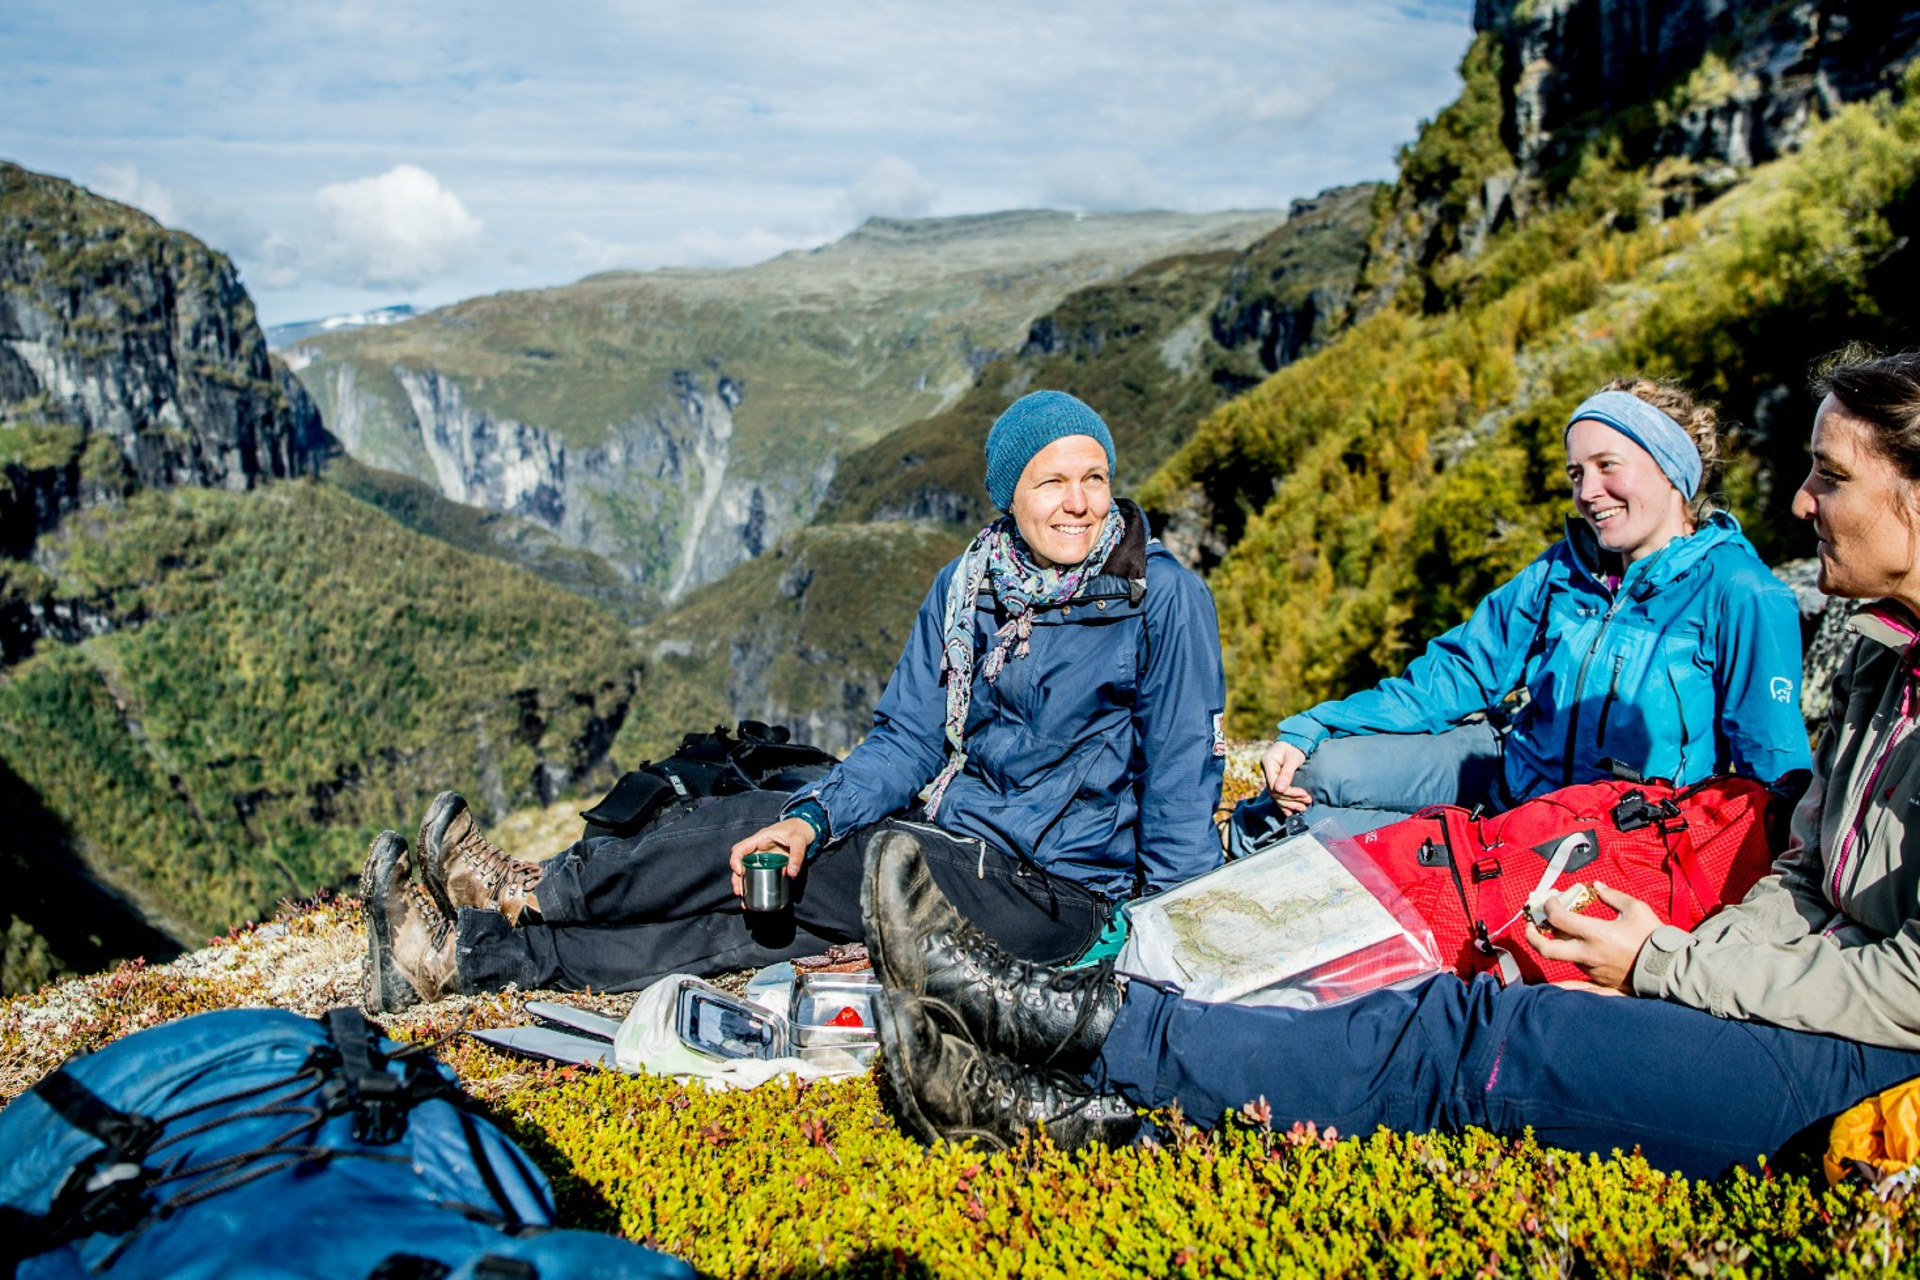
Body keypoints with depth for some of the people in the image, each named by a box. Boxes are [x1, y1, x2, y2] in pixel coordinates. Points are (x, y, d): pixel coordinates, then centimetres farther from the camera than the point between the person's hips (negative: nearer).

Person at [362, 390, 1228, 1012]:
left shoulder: (1164, 598, -13)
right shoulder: (967, 587, 2)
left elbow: (1182, 774, -11)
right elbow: (906, 739, 3)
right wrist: (814, 818, -14)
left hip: (1053, 899, -5)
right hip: (959, 848, 5)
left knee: (750, 838, -15)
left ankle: (532, 892, 5)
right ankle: (468, 952, -3)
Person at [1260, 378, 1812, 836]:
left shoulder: (1738, 593, -15)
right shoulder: (1562, 571, 2)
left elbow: (1775, 767, -14)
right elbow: (1456, 672, 3)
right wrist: (1308, 731, -5)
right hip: (1517, 772, 6)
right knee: (1311, 768, -8)